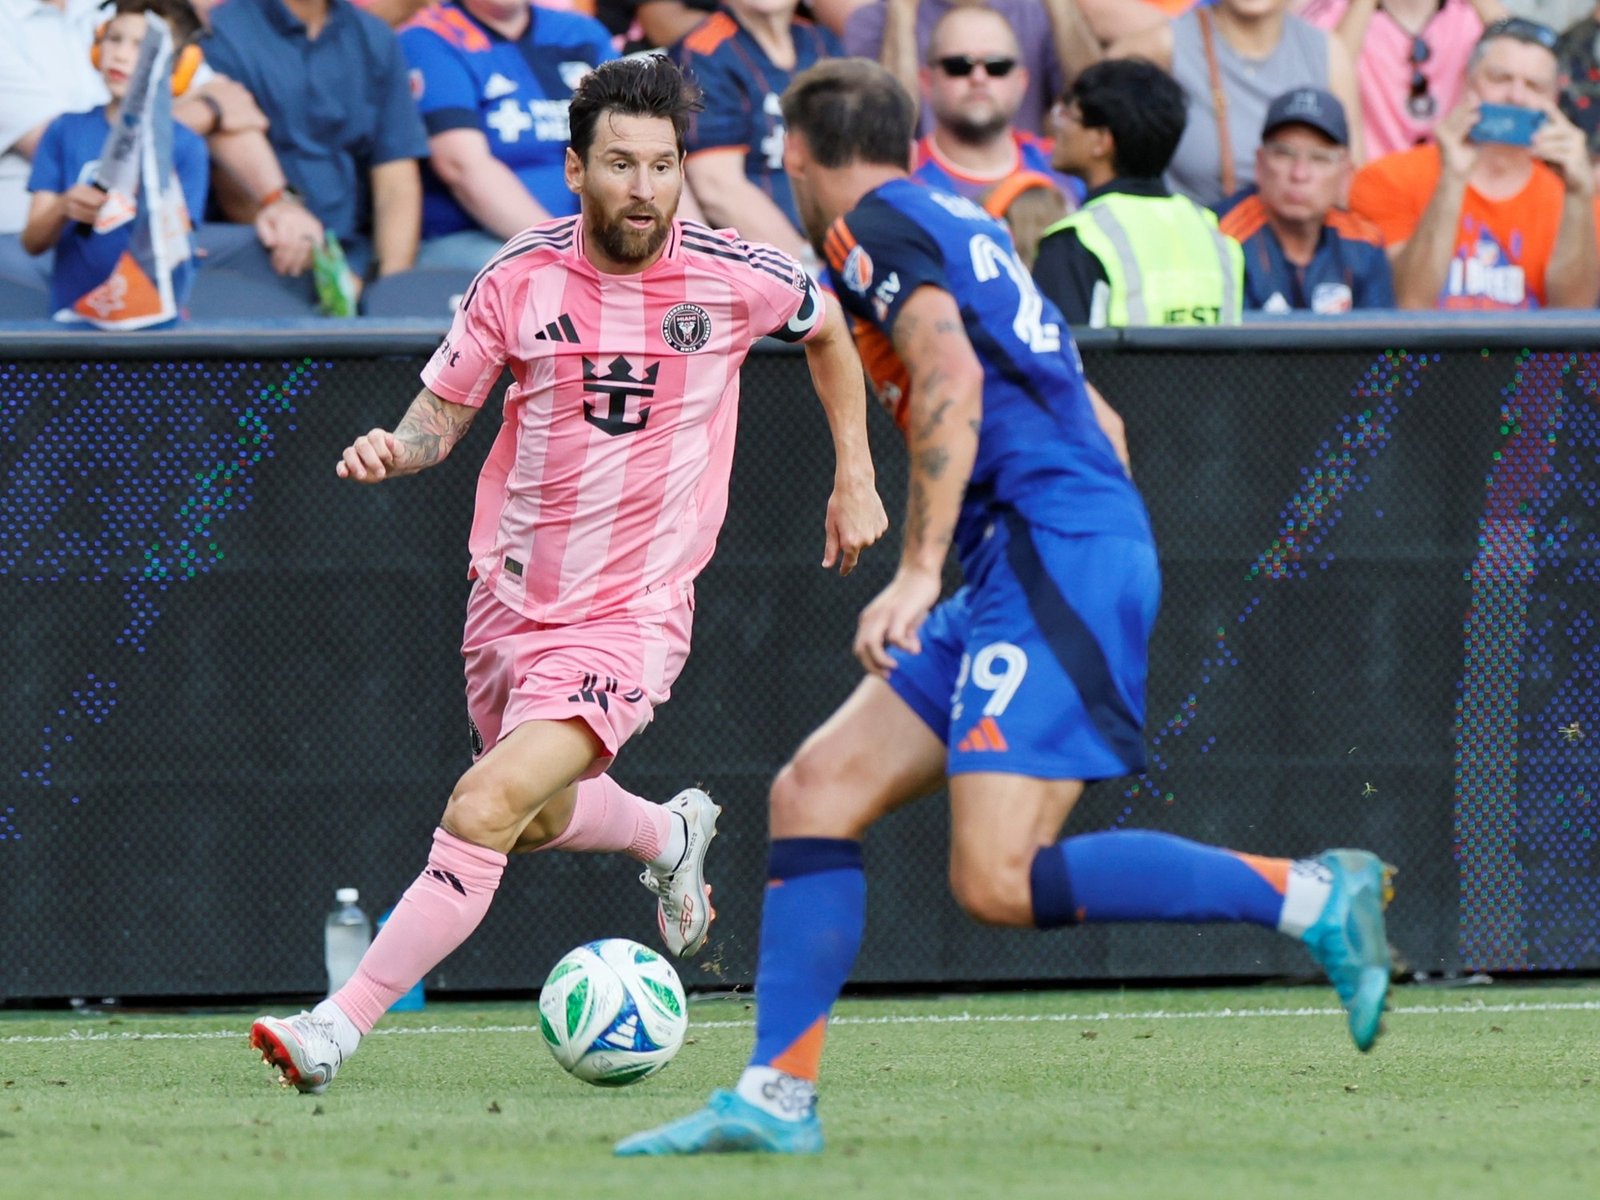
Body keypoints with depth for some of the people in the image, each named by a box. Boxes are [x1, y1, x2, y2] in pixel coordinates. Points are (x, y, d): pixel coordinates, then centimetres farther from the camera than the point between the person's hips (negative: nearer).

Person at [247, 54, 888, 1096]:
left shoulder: (736, 276, -9)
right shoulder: (521, 279, -7)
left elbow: (828, 327, 13)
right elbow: (445, 408, 4)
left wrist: (856, 480, 13)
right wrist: (397, 448, -19)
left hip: (631, 616, -4)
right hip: (512, 601, 4)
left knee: (484, 812, -22)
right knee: (542, 818, 24)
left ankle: (340, 1029, -18)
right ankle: (672, 834, 57)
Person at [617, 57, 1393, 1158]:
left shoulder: (874, 225, -1)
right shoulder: (966, 229, 25)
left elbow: (951, 376, -18)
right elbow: (1096, 421, 27)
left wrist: (920, 570, -20)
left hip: (1055, 556, -10)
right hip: (1020, 572, 10)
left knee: (998, 881, -18)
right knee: (816, 791, 5)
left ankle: (1310, 896, -15)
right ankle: (777, 1097, 0)